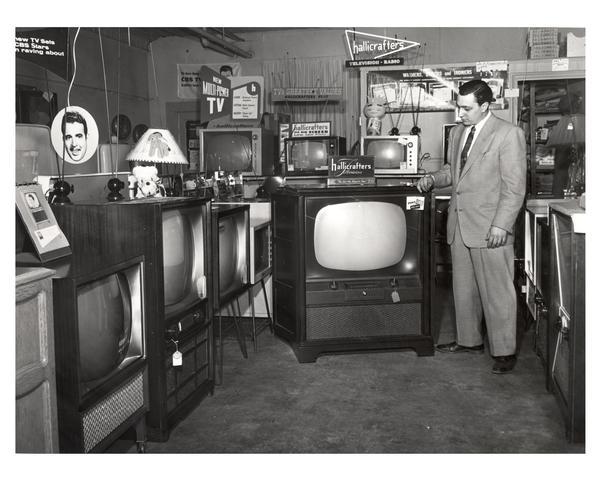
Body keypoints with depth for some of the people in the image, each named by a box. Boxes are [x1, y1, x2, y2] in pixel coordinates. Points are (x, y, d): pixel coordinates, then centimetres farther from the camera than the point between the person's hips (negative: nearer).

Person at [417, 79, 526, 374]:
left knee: (497, 292, 0)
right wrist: (434, 179, 6)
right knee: (463, 289, 15)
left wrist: (501, 225, -17)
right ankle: (469, 341, 30)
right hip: (460, 225, 7)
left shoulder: (508, 134, -9)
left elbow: (514, 186, -12)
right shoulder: (457, 133, 13)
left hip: (490, 228, -7)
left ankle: (504, 352, 11)